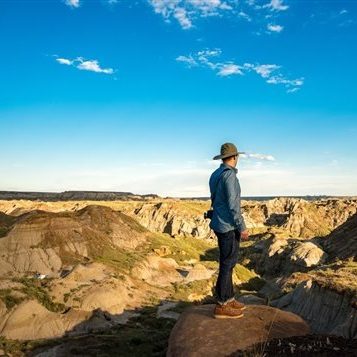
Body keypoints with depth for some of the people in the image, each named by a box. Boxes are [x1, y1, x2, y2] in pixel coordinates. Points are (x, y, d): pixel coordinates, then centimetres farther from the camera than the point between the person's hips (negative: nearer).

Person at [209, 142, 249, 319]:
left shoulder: (215, 175, 12)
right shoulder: (229, 175, -18)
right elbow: (233, 204, -21)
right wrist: (242, 228, -16)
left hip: (220, 224, 10)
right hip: (229, 226, -10)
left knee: (228, 262, 16)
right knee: (227, 264, -2)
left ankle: (228, 299, 26)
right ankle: (222, 306, 6)